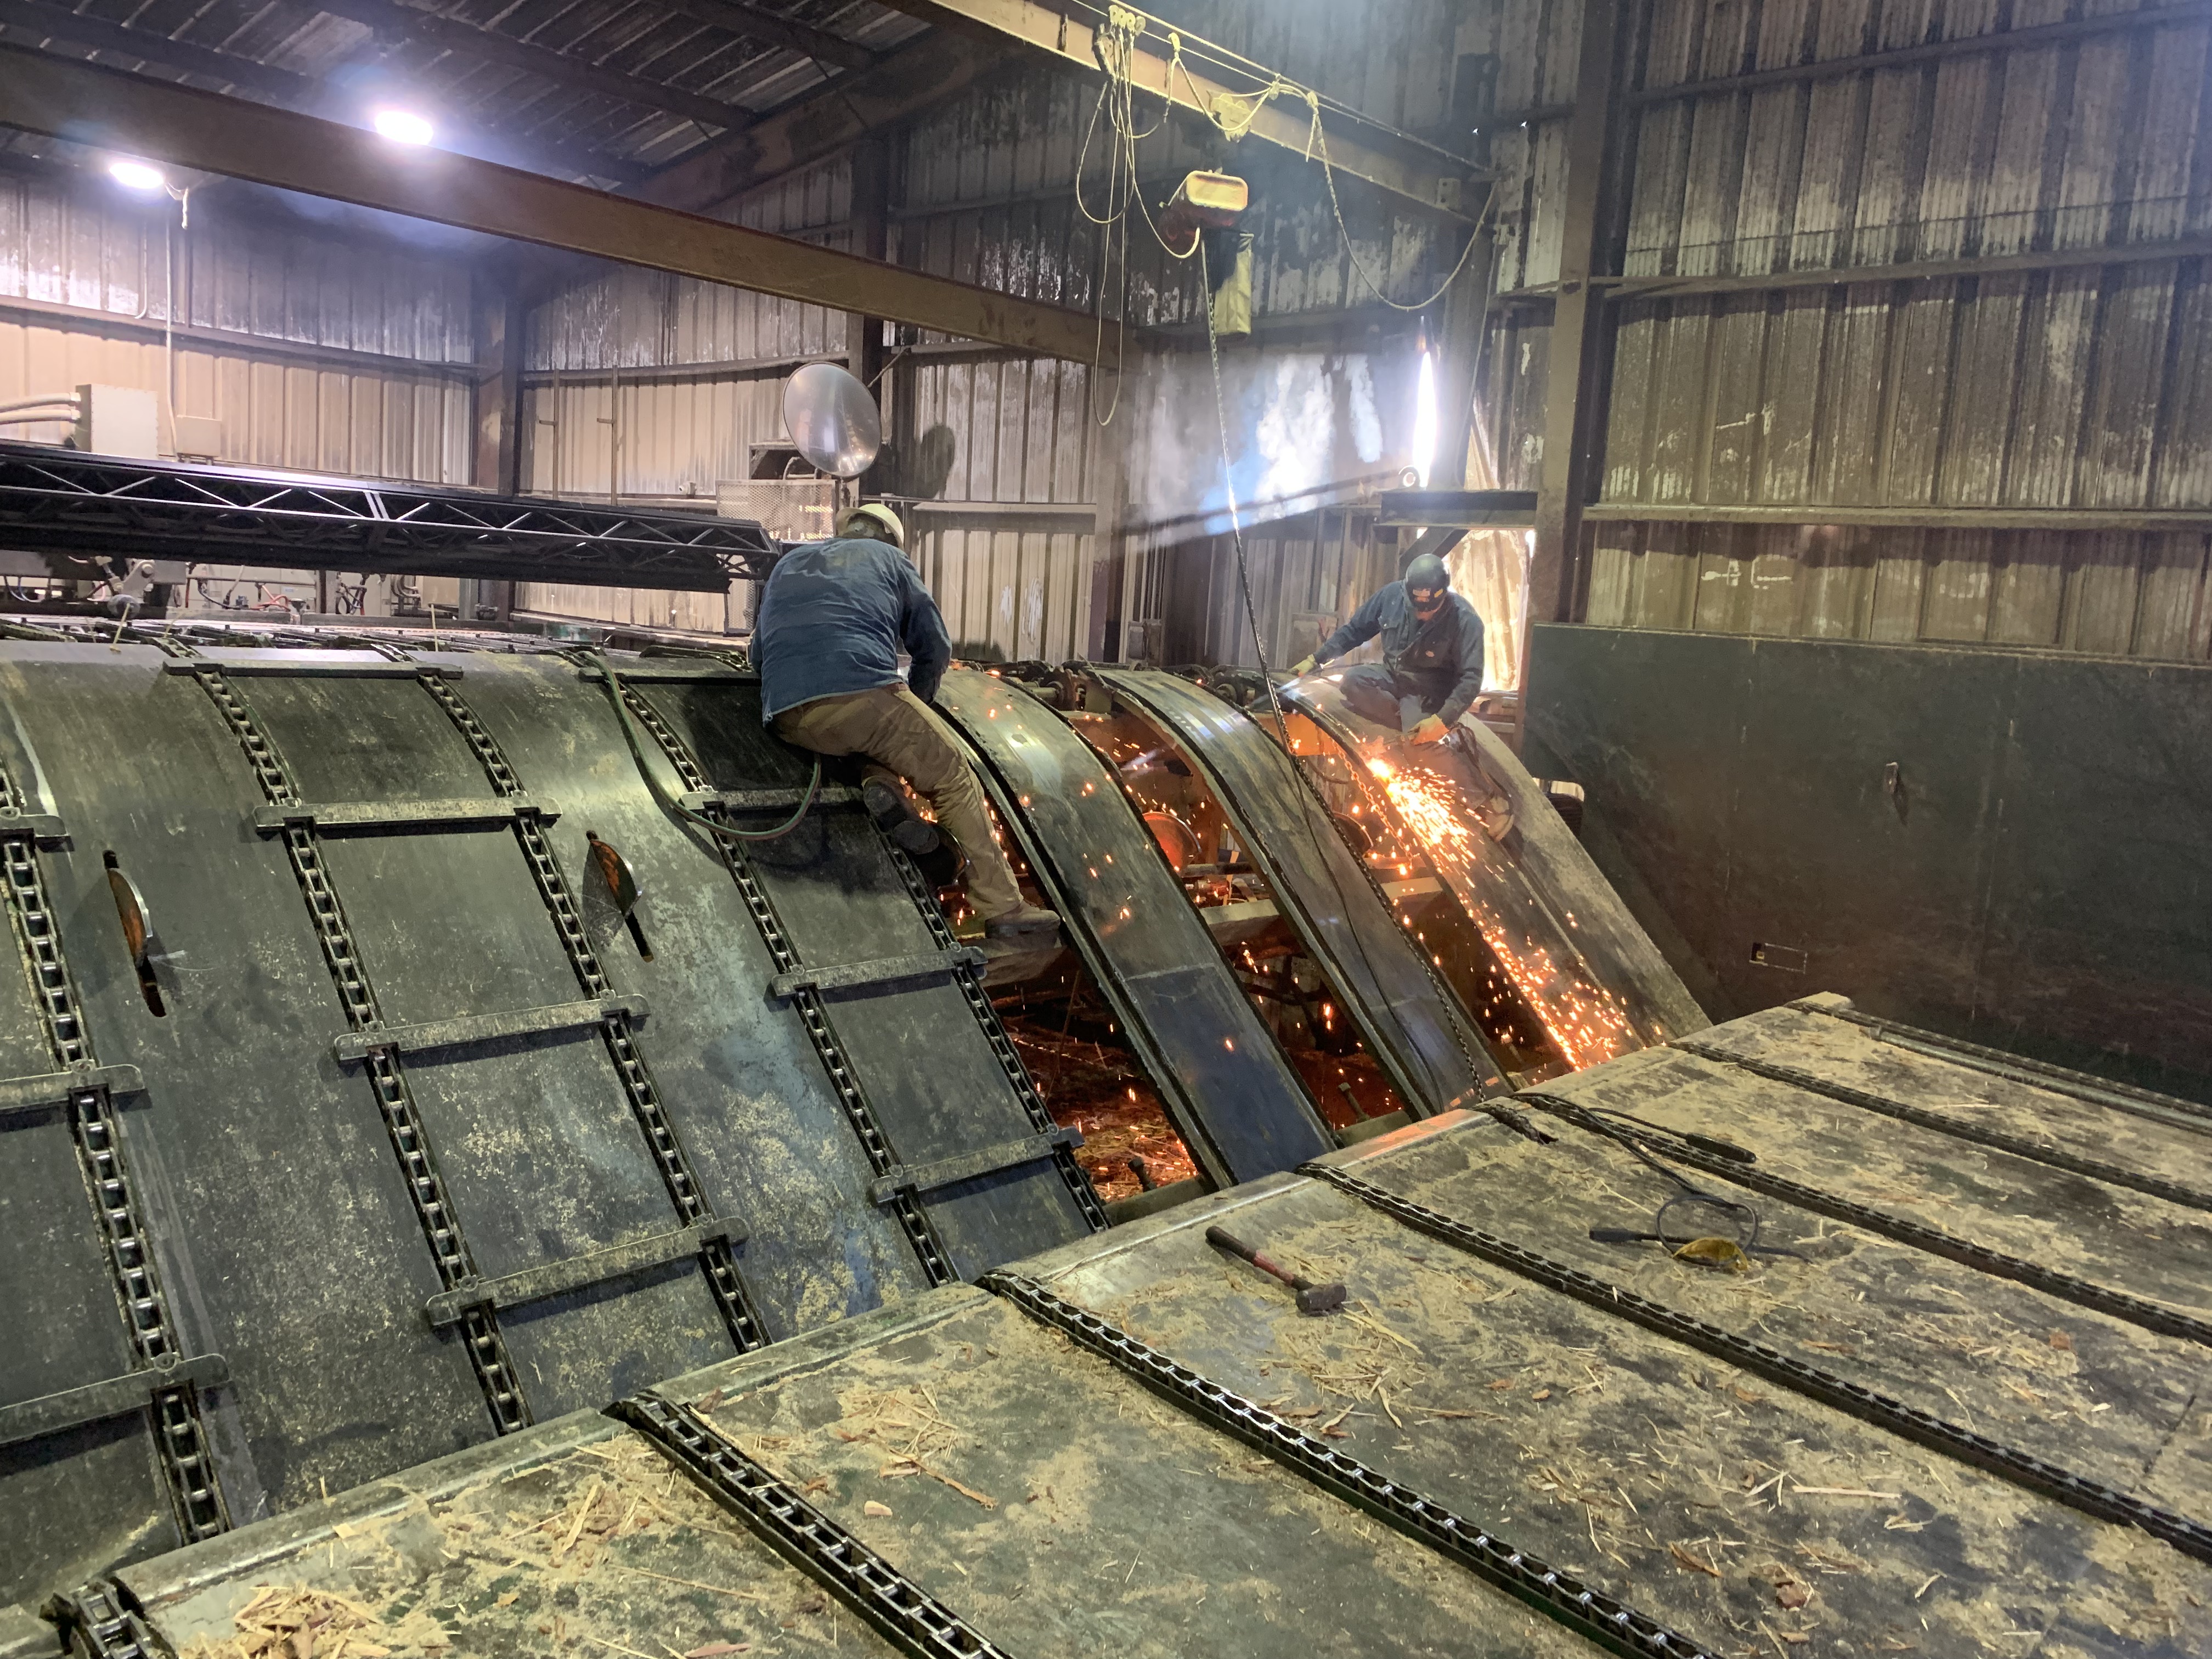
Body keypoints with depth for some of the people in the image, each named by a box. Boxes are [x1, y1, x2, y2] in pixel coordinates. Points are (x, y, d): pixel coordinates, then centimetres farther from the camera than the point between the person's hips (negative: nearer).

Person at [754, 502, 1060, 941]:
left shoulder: (789, 563, 34)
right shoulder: (889, 559, 23)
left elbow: (758, 653, 37)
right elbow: (935, 646, 19)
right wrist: (912, 704, 33)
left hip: (787, 719, 4)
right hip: (865, 694, -4)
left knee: (883, 733, 30)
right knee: (953, 777, 7)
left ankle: (883, 787, -4)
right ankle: (1004, 907, 0)